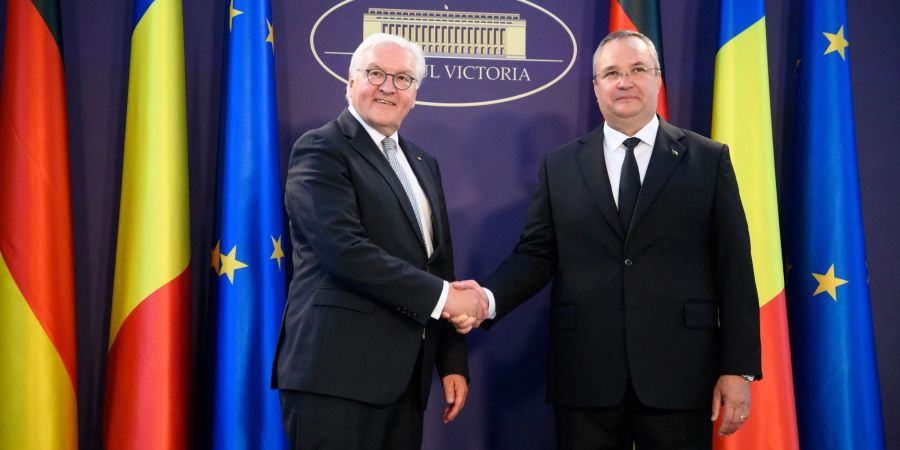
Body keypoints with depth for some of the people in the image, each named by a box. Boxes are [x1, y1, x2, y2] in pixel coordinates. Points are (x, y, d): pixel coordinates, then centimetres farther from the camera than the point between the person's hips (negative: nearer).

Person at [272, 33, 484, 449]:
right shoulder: (321, 150, -5)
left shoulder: (423, 163, 18)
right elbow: (345, 249, -19)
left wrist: (453, 362, 12)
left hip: (406, 375, 7)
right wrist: (441, 296, -14)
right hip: (338, 373, -7)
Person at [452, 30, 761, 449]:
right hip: (585, 378, 1)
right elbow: (535, 255, 5)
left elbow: (734, 270, 1)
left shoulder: (708, 159, 4)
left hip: (679, 375, -1)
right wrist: (488, 298, -14)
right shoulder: (559, 166, 9)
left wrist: (739, 368, -3)